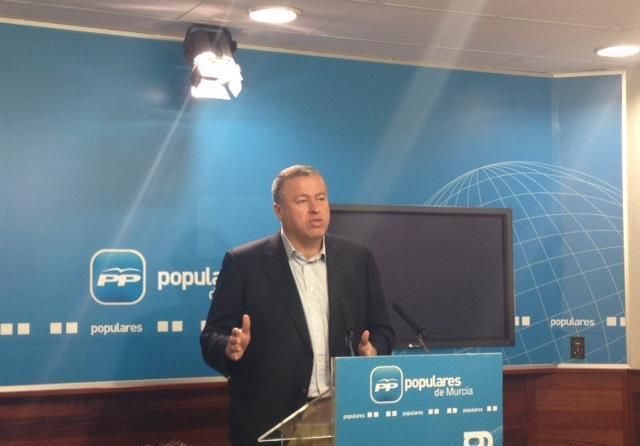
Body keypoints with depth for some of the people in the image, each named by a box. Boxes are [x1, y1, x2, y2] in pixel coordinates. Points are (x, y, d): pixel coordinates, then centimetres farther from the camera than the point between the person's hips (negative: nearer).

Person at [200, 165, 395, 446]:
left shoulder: (357, 258, 5)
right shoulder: (244, 263, -4)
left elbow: (381, 330, 10)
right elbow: (212, 338, -4)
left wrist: (373, 351, -11)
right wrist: (231, 348, -25)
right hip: (269, 421, -3)